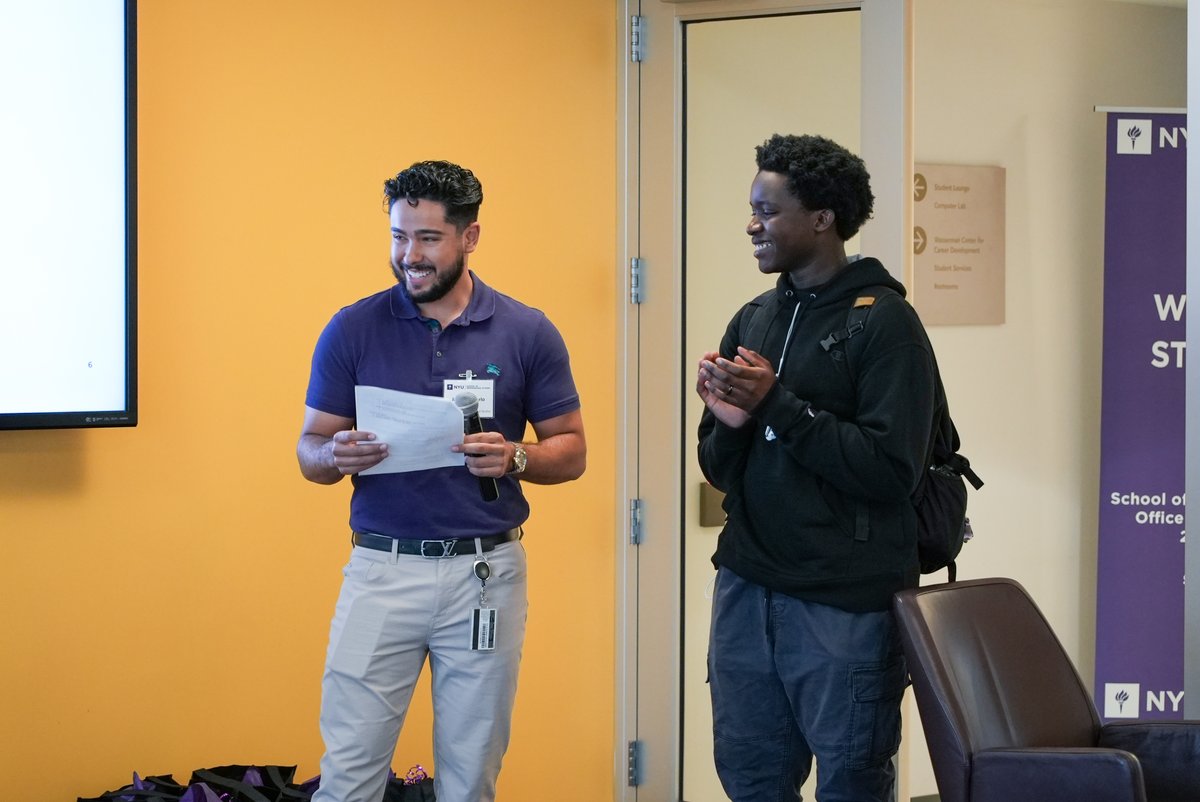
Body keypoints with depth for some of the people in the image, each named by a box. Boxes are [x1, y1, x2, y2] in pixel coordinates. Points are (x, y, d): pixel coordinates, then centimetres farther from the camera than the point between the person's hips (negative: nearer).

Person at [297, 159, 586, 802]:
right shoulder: (353, 330, 1)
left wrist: (513, 458, -16)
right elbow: (309, 453, 6)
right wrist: (338, 456, -18)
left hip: (486, 573, 0)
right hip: (382, 569, 0)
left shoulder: (527, 334, 1)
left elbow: (571, 452, 5)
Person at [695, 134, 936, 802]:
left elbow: (892, 470, -19)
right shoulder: (753, 320, 11)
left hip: (845, 603, -6)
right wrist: (727, 424, -9)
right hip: (747, 589, 6)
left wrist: (777, 404, -18)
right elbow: (721, 472, 13)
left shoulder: (885, 321, -9)